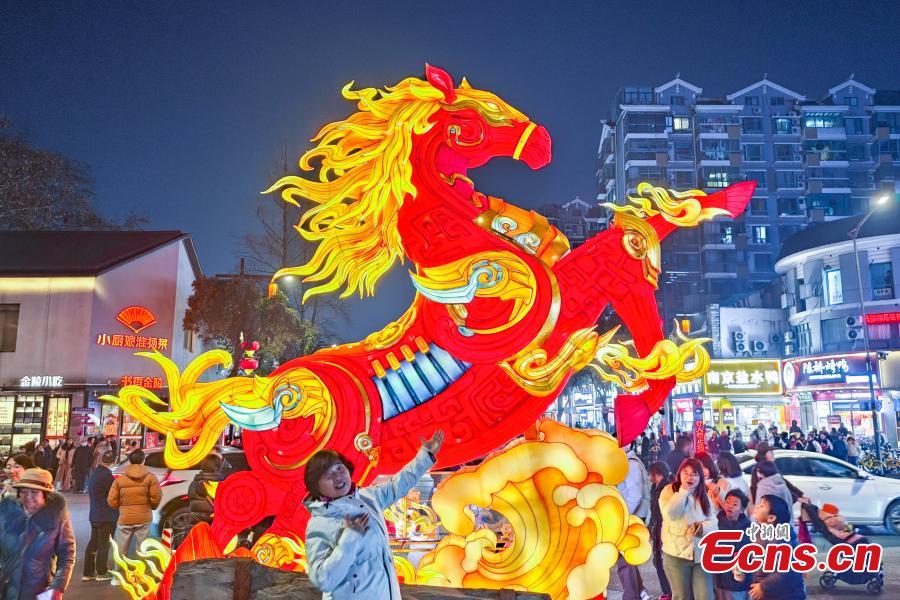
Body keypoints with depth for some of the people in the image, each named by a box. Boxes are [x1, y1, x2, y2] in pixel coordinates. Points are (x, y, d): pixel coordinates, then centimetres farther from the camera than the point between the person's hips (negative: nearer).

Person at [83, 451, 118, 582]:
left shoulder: (94, 473, 8)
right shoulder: (107, 475, -21)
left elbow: (91, 493, 15)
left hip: (94, 515, 8)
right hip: (106, 516, -8)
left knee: (93, 543, 14)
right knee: (104, 544, 1)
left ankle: (88, 572, 19)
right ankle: (101, 573, 8)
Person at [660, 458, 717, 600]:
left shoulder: (704, 495, 10)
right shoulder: (669, 490, -4)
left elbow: (713, 522, 6)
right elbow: (670, 514, -22)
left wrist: (703, 527, -15)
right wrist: (683, 491, -17)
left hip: (702, 554, 3)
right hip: (676, 554, -3)